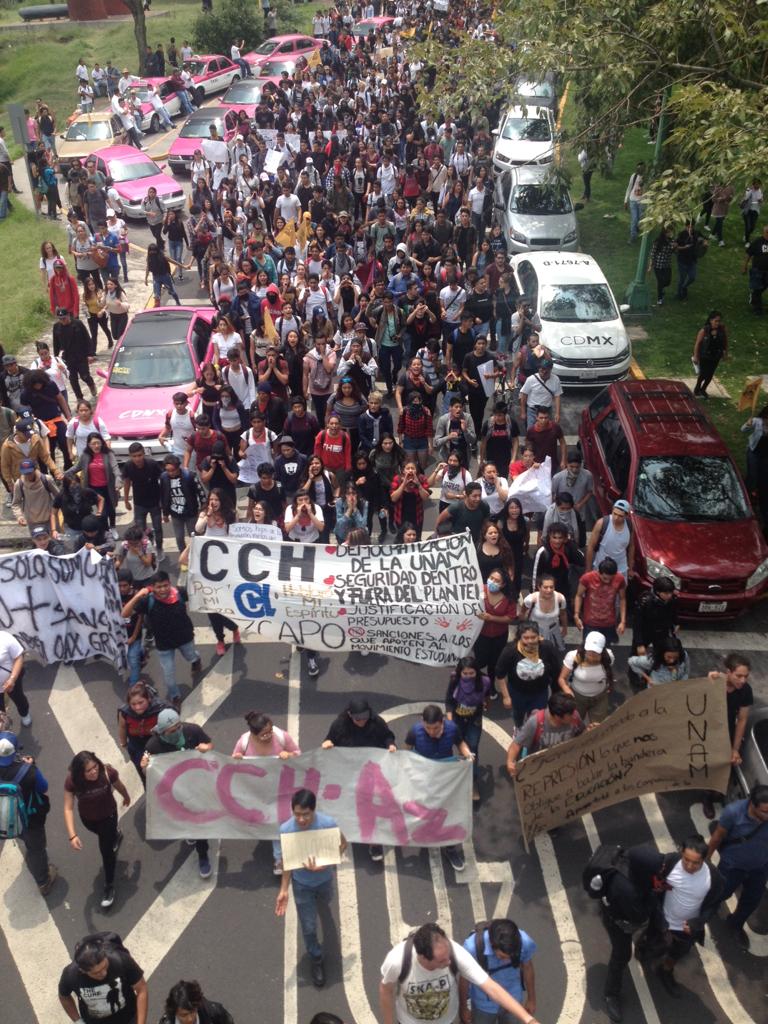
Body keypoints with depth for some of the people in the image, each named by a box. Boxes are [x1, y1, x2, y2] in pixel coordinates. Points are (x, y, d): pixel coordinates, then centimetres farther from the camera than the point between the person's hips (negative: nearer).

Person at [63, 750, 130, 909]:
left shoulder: (108, 772, -36)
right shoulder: (72, 781, -35)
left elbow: (119, 786, -13)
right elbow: (68, 809, -31)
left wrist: (127, 797, 8)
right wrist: (72, 836, -38)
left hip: (108, 815, -2)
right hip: (87, 818, 2)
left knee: (106, 850, 5)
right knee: (105, 836, 32)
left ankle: (109, 887, 28)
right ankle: (115, 836, 69)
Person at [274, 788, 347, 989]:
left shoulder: (327, 823, -34)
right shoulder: (285, 831, -32)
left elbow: (342, 844, -15)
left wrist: (324, 864, -29)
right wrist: (284, 890, -14)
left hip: (324, 878, 1)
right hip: (301, 883, -1)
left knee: (325, 901, 35)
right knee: (309, 927, 9)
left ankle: (318, 899, 73)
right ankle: (317, 960, 38)